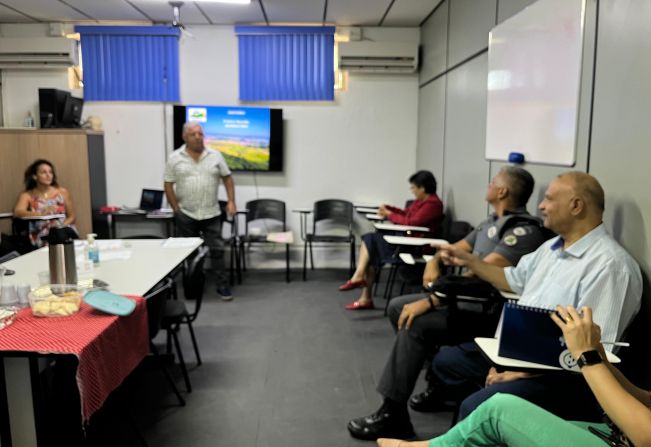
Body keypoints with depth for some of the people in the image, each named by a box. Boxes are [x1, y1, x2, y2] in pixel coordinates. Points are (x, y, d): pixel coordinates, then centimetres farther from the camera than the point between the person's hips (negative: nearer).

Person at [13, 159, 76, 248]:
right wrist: (41, 213, -24)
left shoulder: (63, 192, 12)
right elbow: (17, 213, -9)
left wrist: (61, 226, -8)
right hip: (40, 238, -2)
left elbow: (72, 216, 13)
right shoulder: (27, 195, 8)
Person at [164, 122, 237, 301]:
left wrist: (231, 202, -2)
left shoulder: (215, 156, 1)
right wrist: (176, 209, -4)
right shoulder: (175, 158, -2)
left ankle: (222, 286, 11)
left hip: (211, 214, 1)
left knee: (217, 250, 2)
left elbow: (227, 178, 6)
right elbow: (168, 185, 1)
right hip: (185, 215, 0)